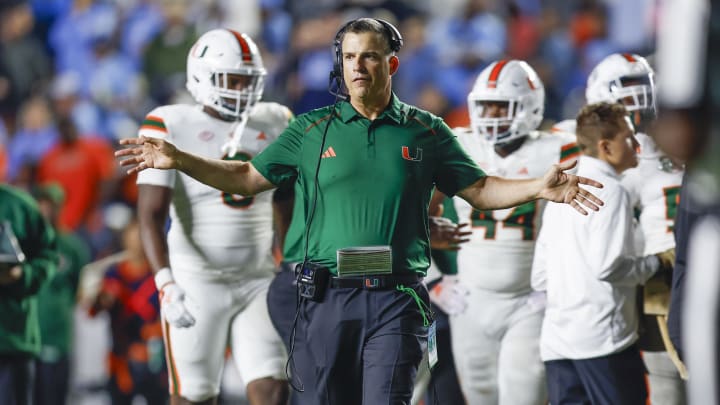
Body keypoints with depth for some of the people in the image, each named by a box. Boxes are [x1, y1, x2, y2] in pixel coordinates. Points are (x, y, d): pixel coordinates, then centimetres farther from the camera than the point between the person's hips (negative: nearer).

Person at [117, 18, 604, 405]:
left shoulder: (425, 132, 10)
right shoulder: (312, 130, 10)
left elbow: (479, 189, 12)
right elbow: (248, 177, 14)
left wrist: (540, 188, -3)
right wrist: (178, 159, 4)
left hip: (395, 299, -1)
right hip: (327, 298, 1)